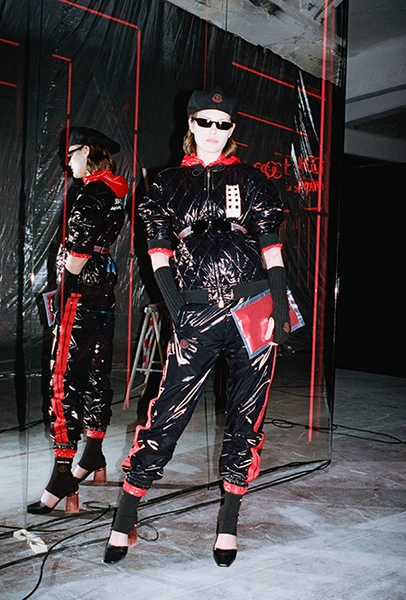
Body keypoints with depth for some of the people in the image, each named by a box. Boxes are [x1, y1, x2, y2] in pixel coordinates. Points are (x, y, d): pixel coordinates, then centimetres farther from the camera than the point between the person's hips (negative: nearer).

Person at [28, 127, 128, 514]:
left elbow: (77, 254, -17)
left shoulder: (91, 194, -14)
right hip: (105, 287, 9)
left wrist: (62, 292, -7)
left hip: (80, 292, -9)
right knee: (97, 373, 15)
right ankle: (94, 457, 28)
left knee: (66, 380, -8)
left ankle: (63, 477, -5)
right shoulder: (115, 195, 14)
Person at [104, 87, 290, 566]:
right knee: (169, 413, -5)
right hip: (198, 315, -1)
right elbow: (159, 255, 5)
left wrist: (280, 309, -3)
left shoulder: (251, 181, 13)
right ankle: (125, 517, 10)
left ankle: (228, 521, 20)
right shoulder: (169, 184, 13)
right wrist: (179, 312, -7)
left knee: (245, 416, 5)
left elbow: (271, 250, 8)